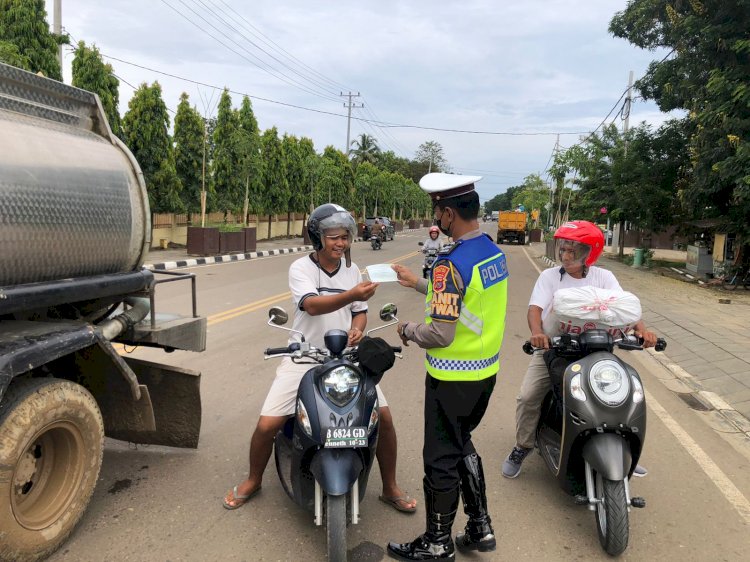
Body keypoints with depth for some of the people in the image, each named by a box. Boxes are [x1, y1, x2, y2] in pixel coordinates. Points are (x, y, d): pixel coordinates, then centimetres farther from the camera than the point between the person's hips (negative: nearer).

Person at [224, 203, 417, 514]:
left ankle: (390, 488, 17)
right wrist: (351, 294, -45)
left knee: (383, 416, -6)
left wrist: (357, 328, -10)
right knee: (266, 425, -8)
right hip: (304, 358, -3)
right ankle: (253, 481, 24)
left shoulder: (352, 270, 6)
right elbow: (312, 305, -28)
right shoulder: (301, 268, -10)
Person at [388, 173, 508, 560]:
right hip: (486, 370, 9)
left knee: (441, 459, 9)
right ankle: (480, 528, 34)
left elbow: (440, 334, -26)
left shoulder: (451, 264, -25)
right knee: (462, 445, 25)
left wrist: (407, 330, -7)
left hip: (453, 377, -8)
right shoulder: (494, 252, 2)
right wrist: (419, 283, 19)